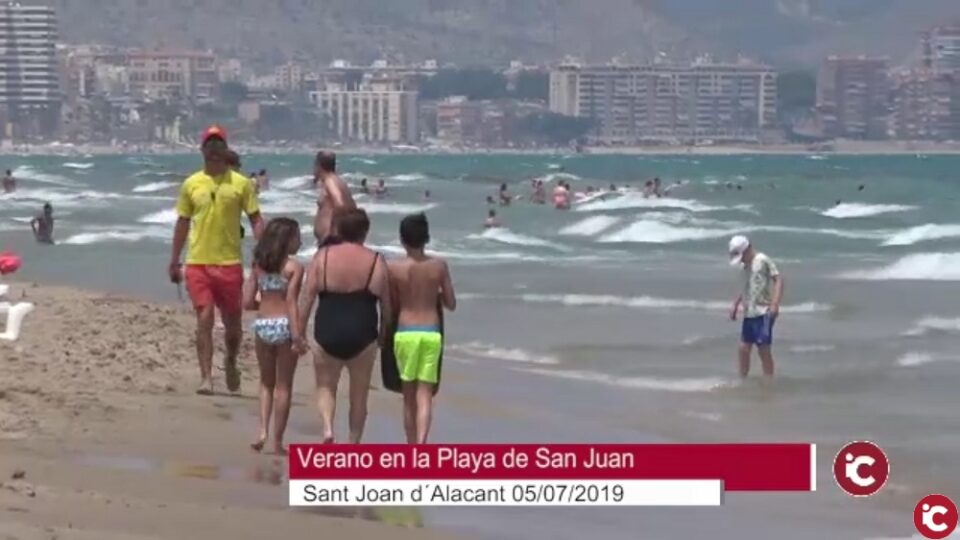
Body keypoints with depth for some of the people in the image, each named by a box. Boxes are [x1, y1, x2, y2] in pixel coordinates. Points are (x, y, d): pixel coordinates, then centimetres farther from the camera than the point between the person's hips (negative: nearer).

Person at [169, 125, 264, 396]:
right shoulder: (191, 184, 6)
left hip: (230, 262, 0)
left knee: (232, 322, 8)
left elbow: (256, 220, 2)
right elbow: (182, 223, 13)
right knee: (204, 320, -7)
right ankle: (206, 378, -5)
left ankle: (230, 362, 35)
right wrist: (174, 261, 12)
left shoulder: (240, 183, 1)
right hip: (197, 262, 0)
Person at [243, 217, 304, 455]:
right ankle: (277, 441, 9)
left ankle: (263, 430, 3)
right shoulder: (294, 266, -8)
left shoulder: (258, 265, 6)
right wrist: (297, 336, -18)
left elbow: (248, 302, 3)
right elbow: (291, 303, -16)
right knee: (283, 386, 7)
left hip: (262, 325, 4)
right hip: (283, 326, -4)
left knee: (266, 382, 19)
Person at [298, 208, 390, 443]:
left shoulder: (322, 256, -1)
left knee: (326, 386, 17)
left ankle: (327, 428, -7)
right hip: (361, 336, 0)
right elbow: (386, 304, 4)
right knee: (359, 394, 15)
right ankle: (353, 444, 18)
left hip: (327, 334, 0)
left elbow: (307, 298, -3)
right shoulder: (375, 262, -1)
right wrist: (383, 332, 20)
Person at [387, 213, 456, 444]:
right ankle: (421, 445, -19)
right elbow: (451, 304, 6)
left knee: (409, 395, 12)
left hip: (405, 332, 0)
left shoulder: (394, 268, -5)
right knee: (425, 394, 0)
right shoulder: (439, 266, -1)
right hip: (431, 333, 0)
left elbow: (392, 306, 1)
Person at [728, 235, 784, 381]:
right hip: (749, 313, 8)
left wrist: (775, 304, -22)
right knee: (744, 348, 7)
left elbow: (778, 279, -13)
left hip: (763, 313, -8)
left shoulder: (762, 260, -7)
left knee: (764, 349, -6)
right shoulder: (747, 265, 17)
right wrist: (736, 304, 21)